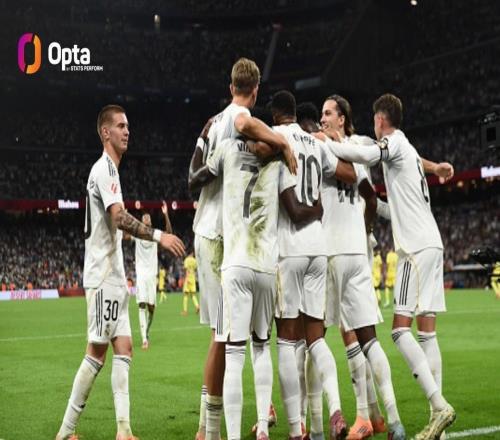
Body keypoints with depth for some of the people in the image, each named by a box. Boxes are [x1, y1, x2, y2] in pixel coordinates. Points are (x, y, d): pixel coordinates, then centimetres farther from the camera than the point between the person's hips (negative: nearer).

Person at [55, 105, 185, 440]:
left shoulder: (110, 170, 20)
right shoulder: (103, 169, -11)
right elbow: (120, 218, -25)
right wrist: (159, 236, -31)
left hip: (114, 276, 10)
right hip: (102, 277, -10)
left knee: (124, 348, 3)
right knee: (97, 352, -6)